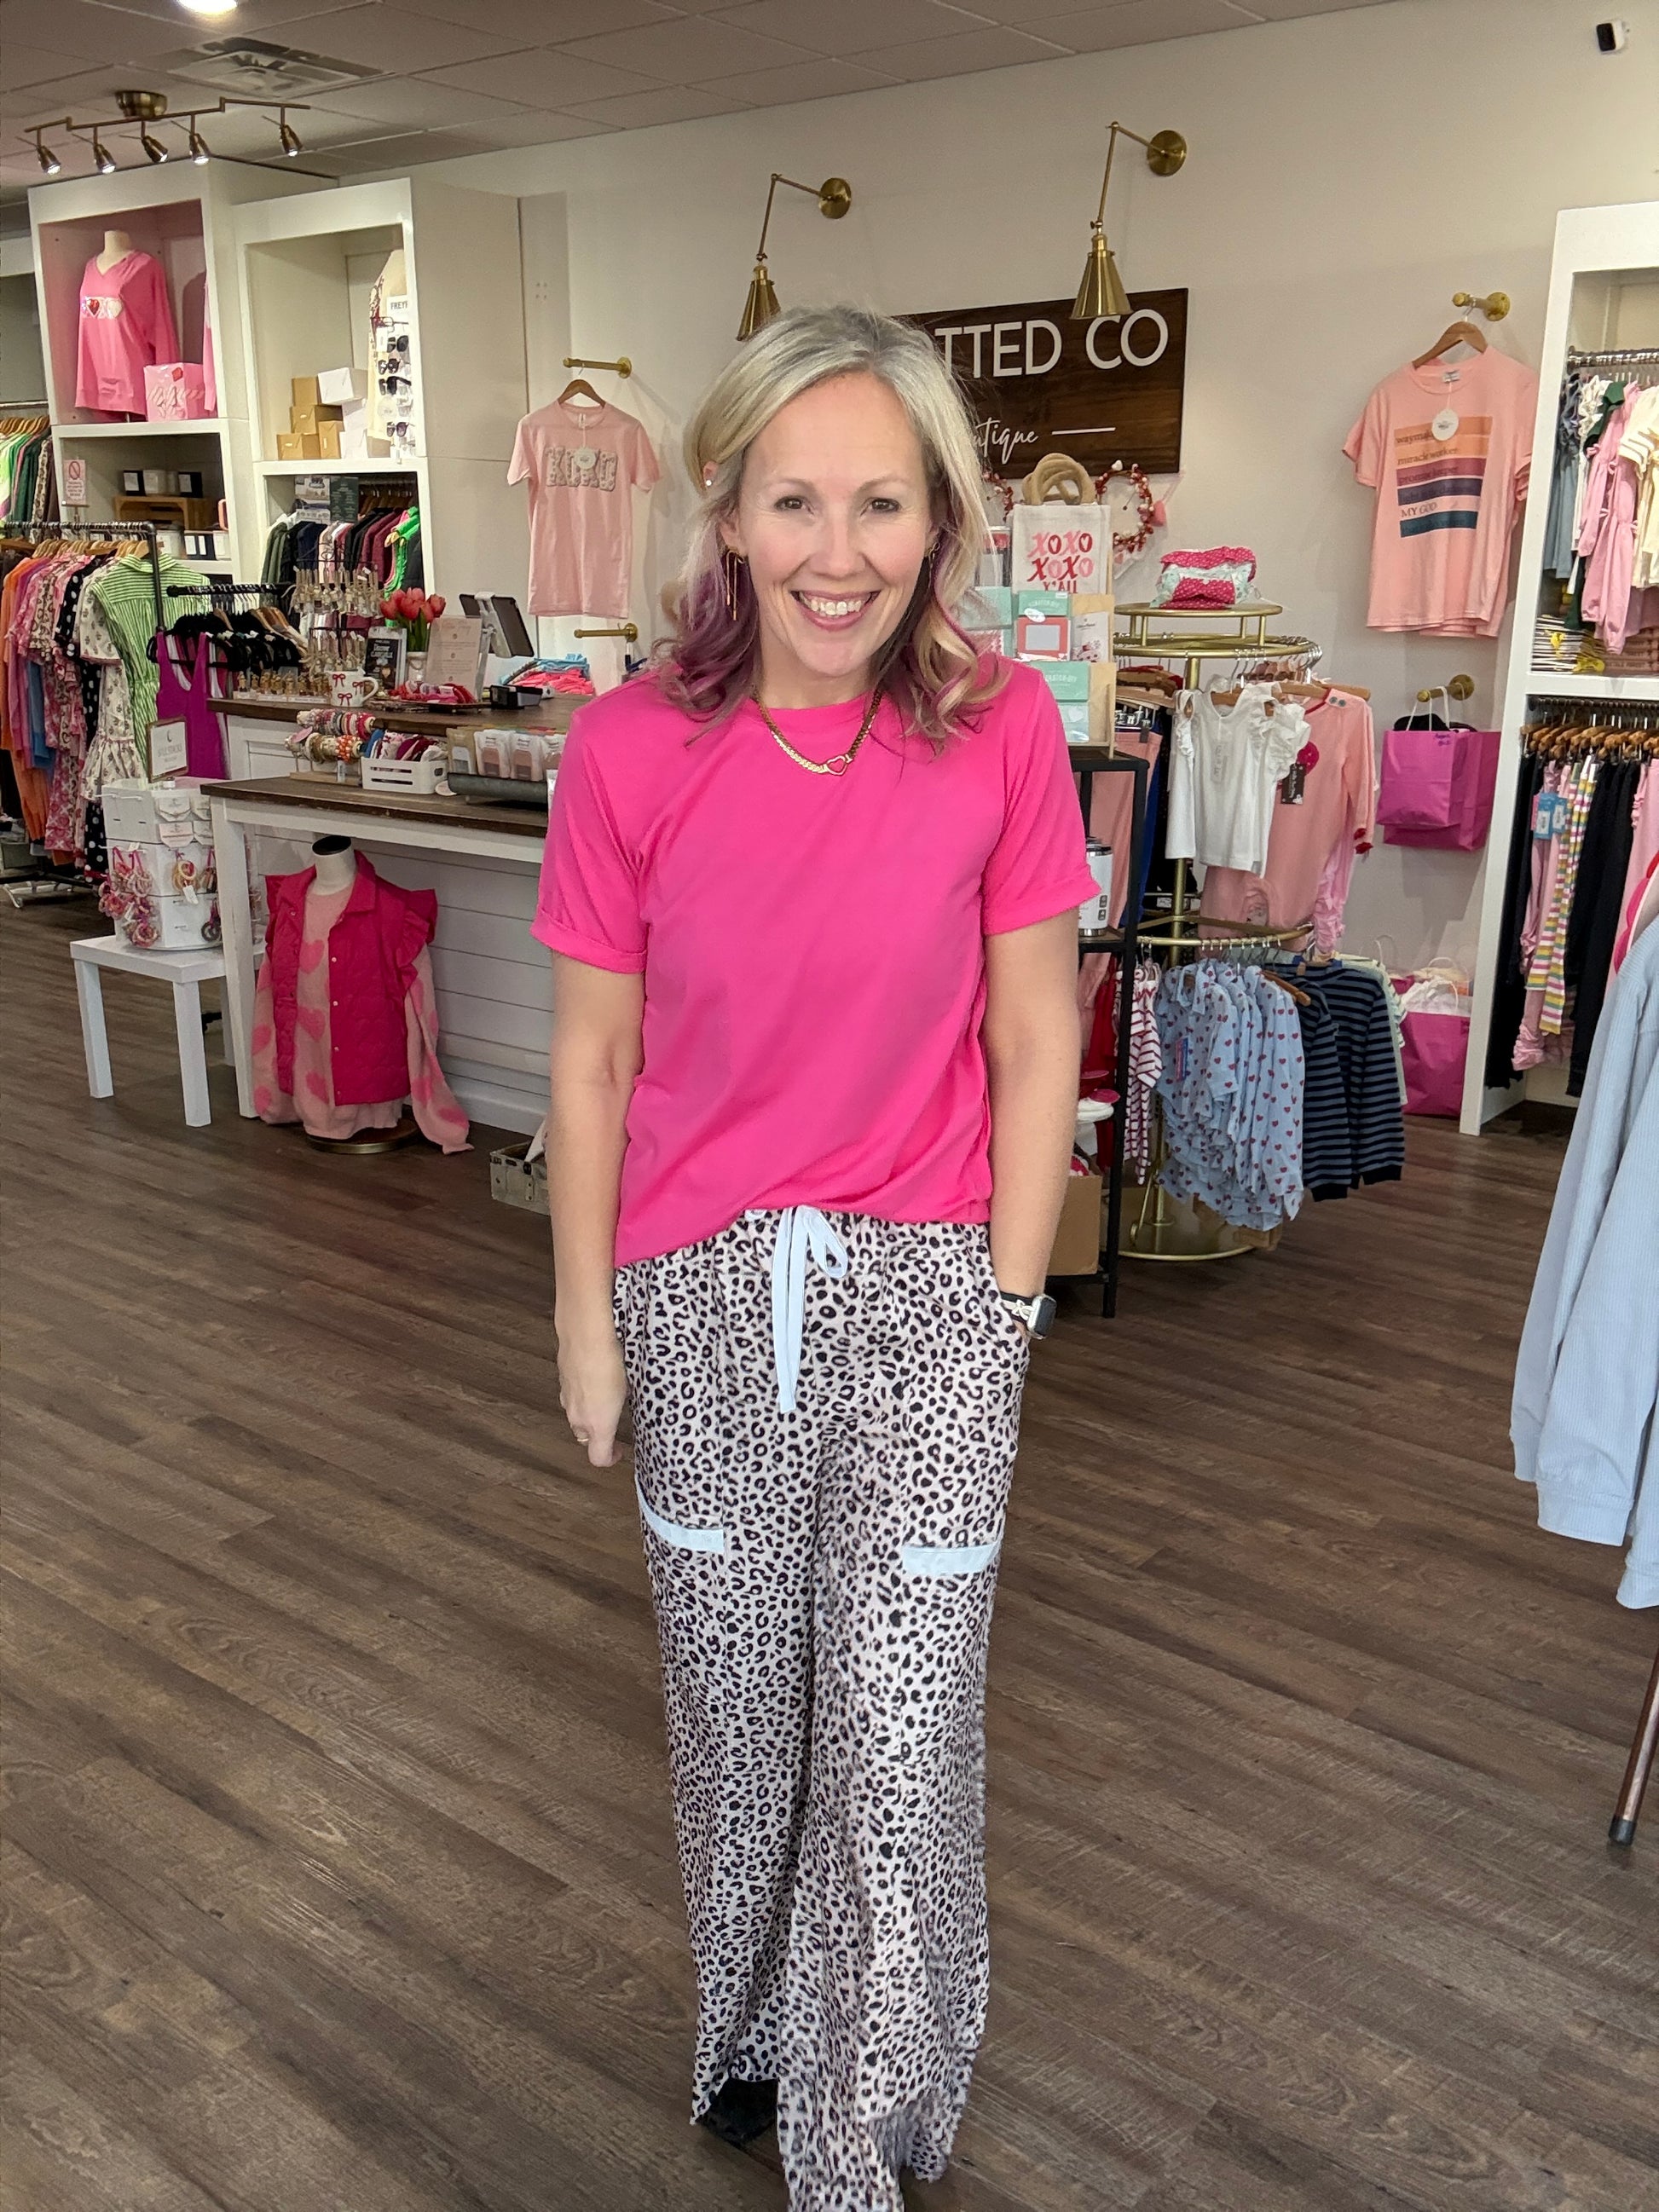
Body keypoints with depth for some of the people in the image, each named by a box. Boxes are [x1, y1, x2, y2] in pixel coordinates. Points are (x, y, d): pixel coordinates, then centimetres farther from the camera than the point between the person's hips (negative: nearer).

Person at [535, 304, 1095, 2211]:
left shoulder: (1002, 733, -10)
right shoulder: (632, 751, -9)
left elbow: (1034, 1049, -4)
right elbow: (591, 1061, -2)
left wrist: (1007, 1302, -3)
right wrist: (587, 1318, 1)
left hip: (925, 1285, -1)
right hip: (703, 1286, 1)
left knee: (900, 1728, 6)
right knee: (735, 1695, 19)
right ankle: (758, 2019, 49)